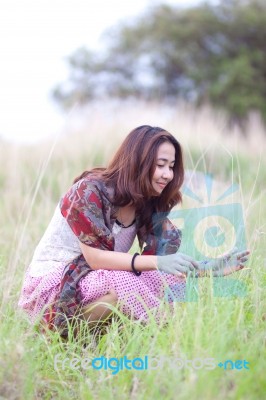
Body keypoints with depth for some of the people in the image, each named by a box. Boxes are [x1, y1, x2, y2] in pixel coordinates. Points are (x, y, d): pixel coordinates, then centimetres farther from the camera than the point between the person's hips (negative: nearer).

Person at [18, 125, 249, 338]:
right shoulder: (90, 191, -21)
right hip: (52, 284, -6)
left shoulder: (150, 205, -1)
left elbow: (165, 259, -7)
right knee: (122, 282, -35)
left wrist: (211, 269, -24)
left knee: (172, 281, -19)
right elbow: (94, 258, -27)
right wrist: (156, 262, -38)